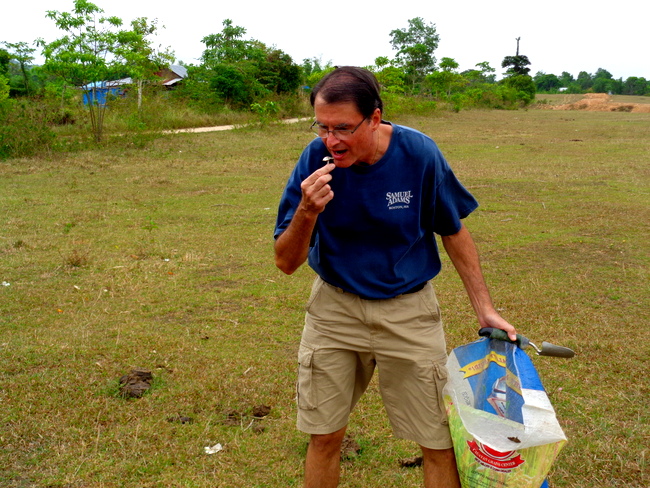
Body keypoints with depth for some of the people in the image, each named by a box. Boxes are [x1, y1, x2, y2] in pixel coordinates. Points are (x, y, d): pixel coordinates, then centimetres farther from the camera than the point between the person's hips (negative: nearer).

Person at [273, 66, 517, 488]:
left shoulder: (419, 153, -17)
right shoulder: (316, 159, -15)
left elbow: (454, 233, 0)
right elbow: (286, 262, -11)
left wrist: (485, 308, -2)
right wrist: (306, 212, -31)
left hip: (409, 310, -1)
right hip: (334, 306, 1)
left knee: (440, 444, 3)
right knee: (324, 437, 10)